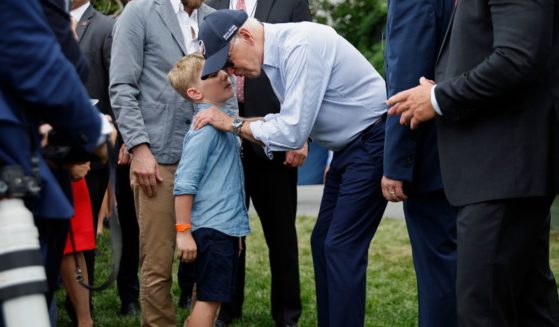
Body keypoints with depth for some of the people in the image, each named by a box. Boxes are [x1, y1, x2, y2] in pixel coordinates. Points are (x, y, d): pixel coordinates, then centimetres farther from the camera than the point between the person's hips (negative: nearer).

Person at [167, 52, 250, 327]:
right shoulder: (205, 126, -16)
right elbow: (184, 183, -19)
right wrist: (183, 231, -20)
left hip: (227, 226, 9)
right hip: (211, 228, -9)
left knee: (212, 297, 13)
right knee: (209, 299, -6)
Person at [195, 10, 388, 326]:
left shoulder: (301, 46, -24)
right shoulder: (275, 56, 5)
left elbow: (293, 131, -25)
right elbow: (291, 120, 10)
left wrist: (233, 123, -14)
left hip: (373, 142, -10)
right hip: (349, 145, 10)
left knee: (342, 247, -10)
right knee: (323, 242, 10)